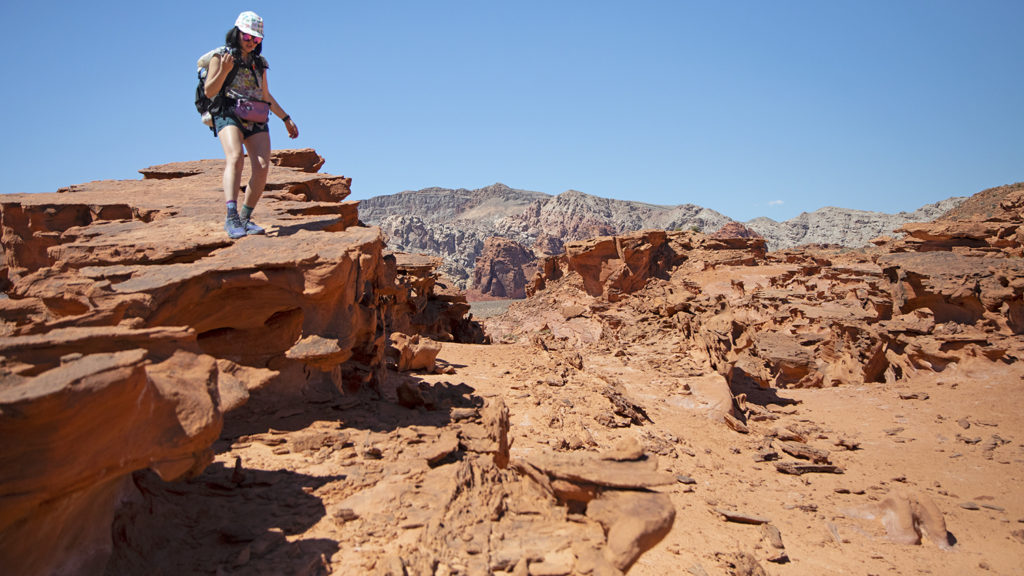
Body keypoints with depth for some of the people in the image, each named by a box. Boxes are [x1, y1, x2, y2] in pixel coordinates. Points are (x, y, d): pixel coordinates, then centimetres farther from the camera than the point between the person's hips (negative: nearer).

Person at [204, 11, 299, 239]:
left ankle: (245, 218, -4)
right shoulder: (221, 57, 6)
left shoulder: (259, 63, 20)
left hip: (255, 118, 5)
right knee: (235, 157, -31)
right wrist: (224, 71, -16)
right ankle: (232, 217, -43)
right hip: (228, 115, -5)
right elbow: (209, 91, -1)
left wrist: (286, 118, 28)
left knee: (262, 167, -15)